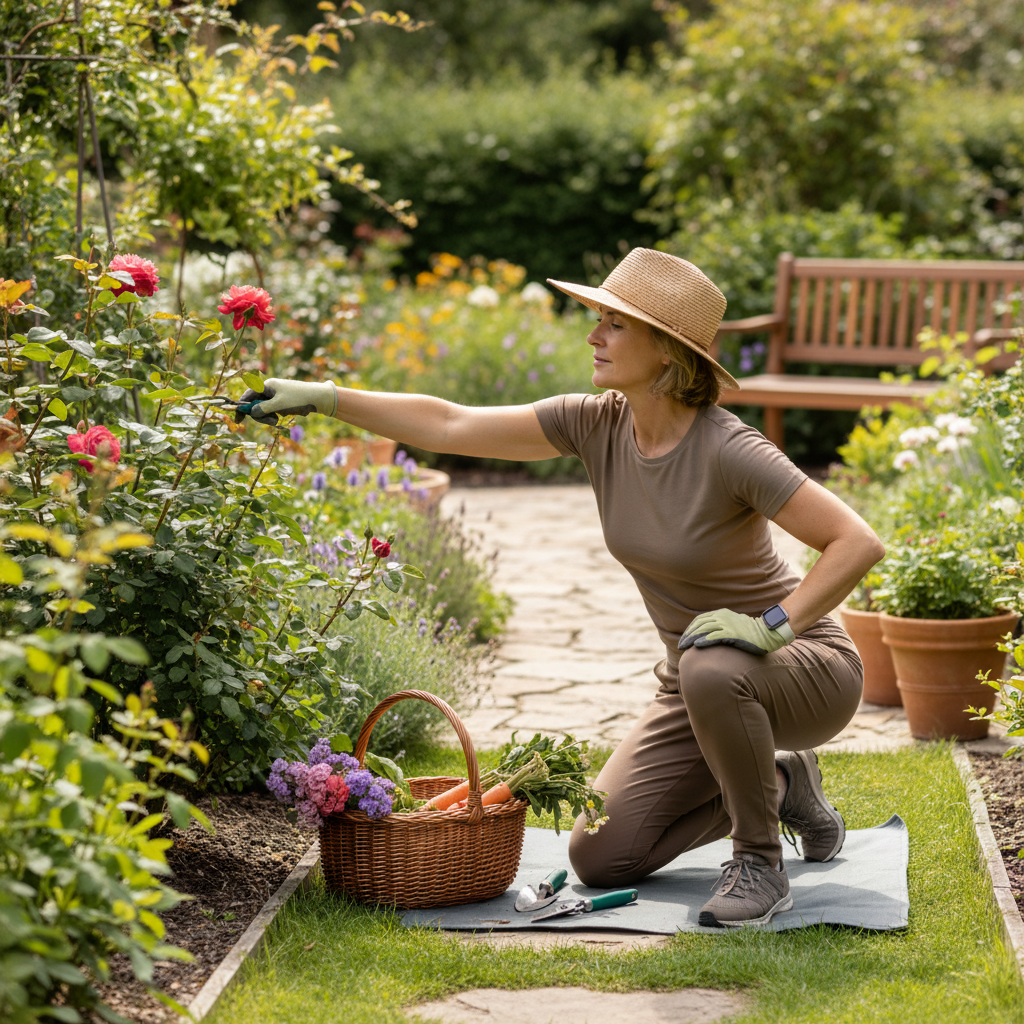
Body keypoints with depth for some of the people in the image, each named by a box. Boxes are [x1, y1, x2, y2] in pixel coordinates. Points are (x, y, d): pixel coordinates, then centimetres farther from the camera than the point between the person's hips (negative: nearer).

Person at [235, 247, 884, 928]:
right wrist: (324, 398, -10)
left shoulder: (728, 451, -27)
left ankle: (761, 866, -18)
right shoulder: (599, 425, -8)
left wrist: (772, 626, -33)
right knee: (599, 856, -1)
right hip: (701, 690, 7)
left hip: (808, 667, -6)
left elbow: (859, 543, -29)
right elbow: (451, 427, -7)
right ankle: (778, 785, 18)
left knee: (712, 669, -42)